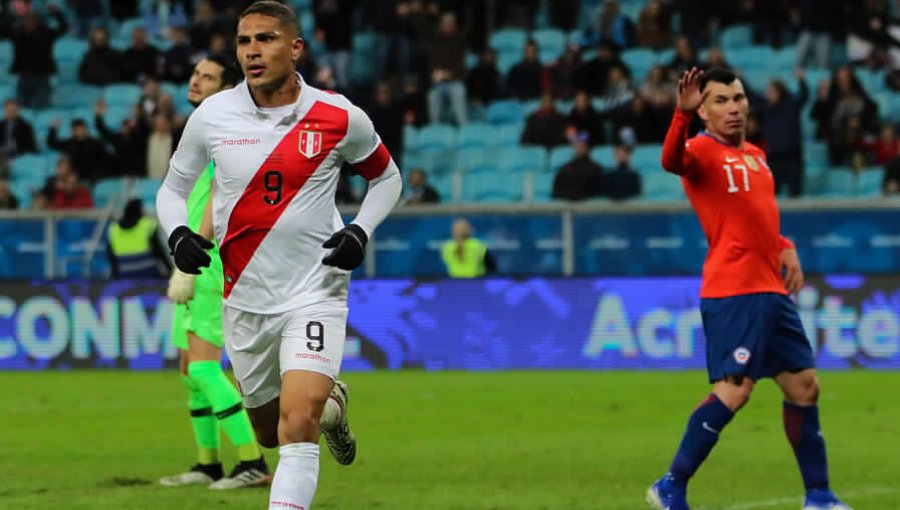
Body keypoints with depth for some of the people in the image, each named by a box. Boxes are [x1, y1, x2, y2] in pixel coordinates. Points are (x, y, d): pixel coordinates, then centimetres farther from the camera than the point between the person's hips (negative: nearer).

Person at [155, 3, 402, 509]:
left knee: (298, 425, -21)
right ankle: (330, 404, 51)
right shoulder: (211, 116, -4)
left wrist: (361, 231, -7)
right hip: (244, 300, 3)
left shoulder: (339, 117, -7)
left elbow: (387, 177, 11)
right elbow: (173, 187, 11)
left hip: (314, 293, -3)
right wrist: (178, 233, -10)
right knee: (270, 433, 17)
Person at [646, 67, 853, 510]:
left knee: (804, 386, 10)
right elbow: (672, 161, -32)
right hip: (732, 292, -8)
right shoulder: (703, 150, -7)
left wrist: (785, 249, 14)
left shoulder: (755, 155, 17)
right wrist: (683, 114, -49)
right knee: (734, 389, -17)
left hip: (771, 290, 9)